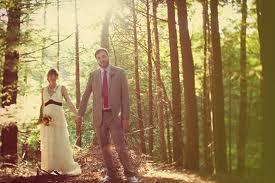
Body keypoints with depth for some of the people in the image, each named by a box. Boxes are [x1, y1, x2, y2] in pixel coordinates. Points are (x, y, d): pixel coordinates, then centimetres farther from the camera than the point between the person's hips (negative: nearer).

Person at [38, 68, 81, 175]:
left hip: (58, 118, -3)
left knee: (61, 143, -4)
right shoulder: (44, 90, 12)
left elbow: (69, 103, -3)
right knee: (47, 144, 3)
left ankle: (67, 167, 2)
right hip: (46, 119, 3)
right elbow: (42, 105, 16)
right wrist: (40, 117, 2)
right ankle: (49, 167, 11)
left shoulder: (62, 88, 3)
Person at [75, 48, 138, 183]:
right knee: (104, 147, 7)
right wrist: (80, 114, 3)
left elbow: (125, 96, -4)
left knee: (121, 147, -8)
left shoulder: (119, 72, -1)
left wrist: (126, 117, -9)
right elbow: (86, 95, 10)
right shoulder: (93, 75, 7)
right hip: (99, 116, 3)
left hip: (115, 116, -3)